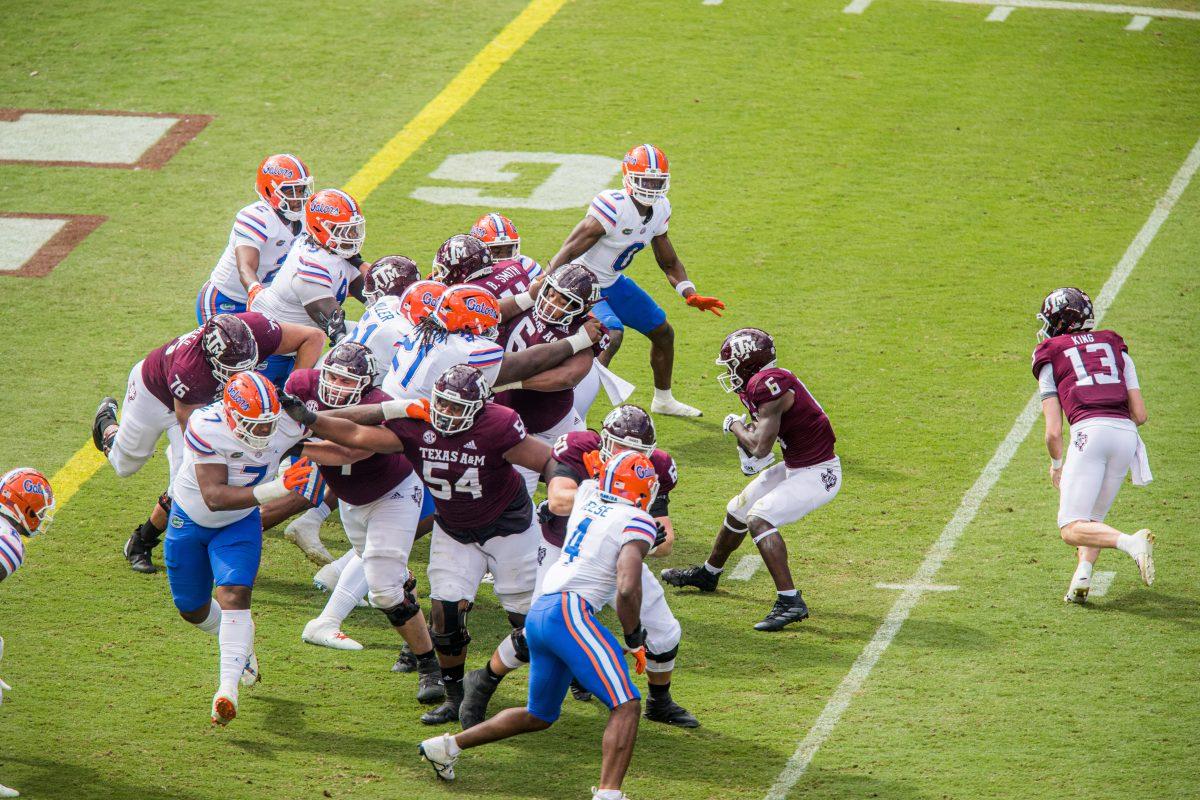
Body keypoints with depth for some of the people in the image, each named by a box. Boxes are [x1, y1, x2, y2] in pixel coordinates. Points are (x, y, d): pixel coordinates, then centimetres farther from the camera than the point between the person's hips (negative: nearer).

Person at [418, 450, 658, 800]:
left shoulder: (588, 495, 16)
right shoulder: (636, 523, -5)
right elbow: (627, 589, -15)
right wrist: (634, 639, -3)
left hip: (539, 612, 8)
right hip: (569, 612, -8)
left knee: (540, 715, 26)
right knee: (626, 706, -12)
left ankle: (448, 746, 31)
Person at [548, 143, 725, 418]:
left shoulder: (659, 210, -4)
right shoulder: (612, 207, -31)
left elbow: (670, 263, 9)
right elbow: (567, 254, -32)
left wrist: (691, 295, -7)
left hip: (613, 283, 9)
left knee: (663, 332, 17)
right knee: (612, 335, -32)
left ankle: (663, 400, 40)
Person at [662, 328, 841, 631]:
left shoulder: (768, 384, -27)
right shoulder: (754, 386, 4)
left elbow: (760, 447, -29)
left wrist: (735, 426, -10)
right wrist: (744, 433, -6)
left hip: (819, 475, -10)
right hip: (795, 467, 10)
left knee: (759, 519, -24)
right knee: (738, 511, 23)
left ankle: (791, 603, -25)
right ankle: (707, 574, 48)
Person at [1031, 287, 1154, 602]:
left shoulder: (1050, 358, 13)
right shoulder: (1115, 347, 23)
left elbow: (1053, 431, 9)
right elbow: (1140, 415, 17)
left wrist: (1056, 465, 28)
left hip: (1089, 431, -5)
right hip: (1126, 434, 5)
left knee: (1071, 529, -3)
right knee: (1093, 517, 22)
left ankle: (1131, 542, -28)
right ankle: (1082, 575, -3)